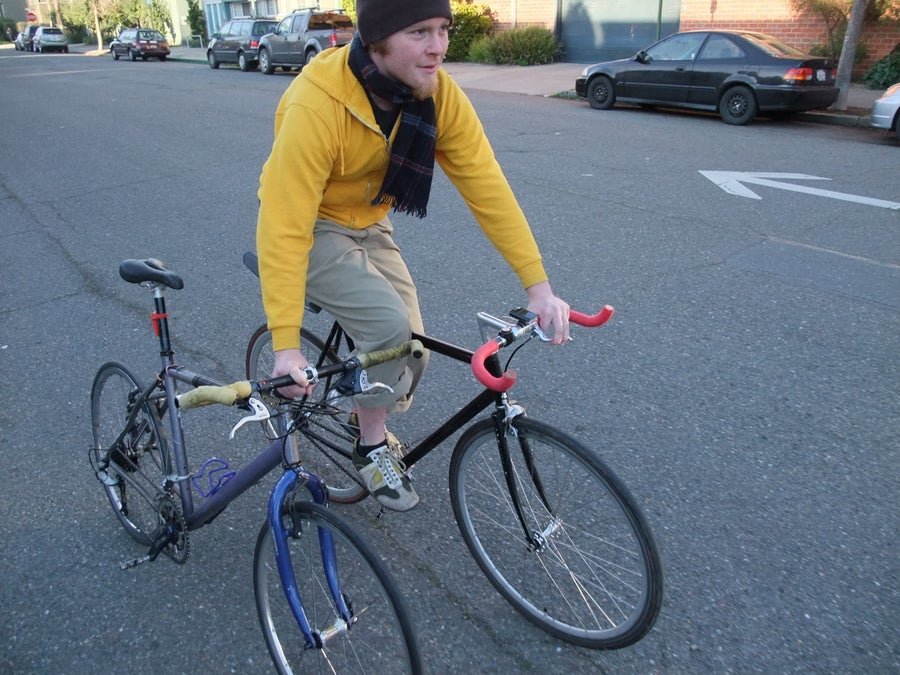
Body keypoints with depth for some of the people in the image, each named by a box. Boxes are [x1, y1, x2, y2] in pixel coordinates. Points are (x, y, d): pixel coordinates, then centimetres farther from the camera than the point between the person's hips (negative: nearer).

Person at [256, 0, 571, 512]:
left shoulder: (441, 96, -18)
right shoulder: (316, 105, -33)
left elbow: (487, 187, -18)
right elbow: (284, 228, -33)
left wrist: (538, 285, -24)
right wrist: (287, 346, -35)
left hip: (369, 224, 5)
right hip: (313, 229, -5)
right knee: (389, 325, -24)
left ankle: (369, 416, 35)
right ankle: (371, 446, 2)